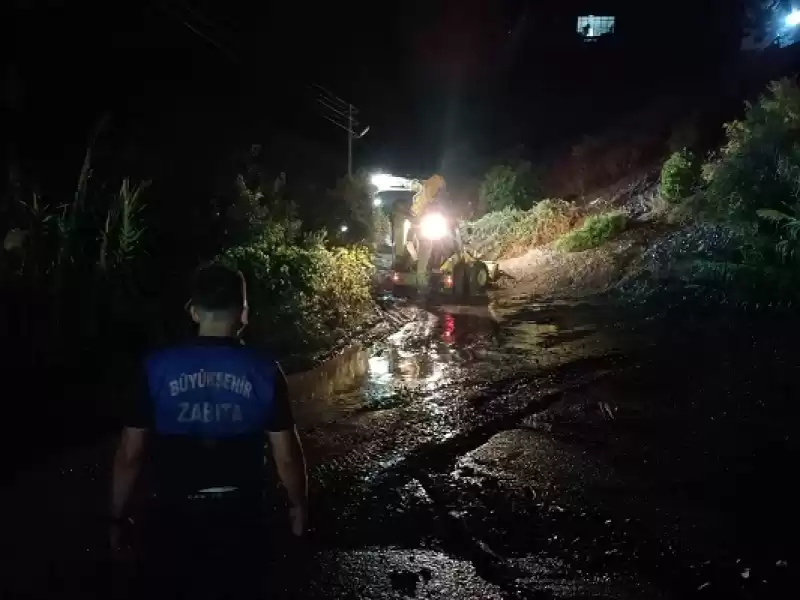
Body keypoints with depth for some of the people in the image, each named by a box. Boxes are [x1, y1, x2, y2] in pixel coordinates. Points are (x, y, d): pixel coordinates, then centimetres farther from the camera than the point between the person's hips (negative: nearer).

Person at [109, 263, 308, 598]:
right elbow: (286, 457, -6)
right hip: (241, 518, 0)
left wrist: (117, 517, 8)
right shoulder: (264, 373, -10)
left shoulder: (157, 369, -10)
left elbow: (129, 456, -6)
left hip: (175, 518, 0)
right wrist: (299, 506, 11)